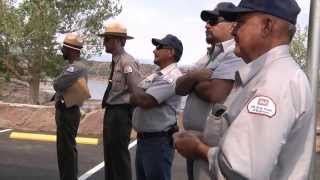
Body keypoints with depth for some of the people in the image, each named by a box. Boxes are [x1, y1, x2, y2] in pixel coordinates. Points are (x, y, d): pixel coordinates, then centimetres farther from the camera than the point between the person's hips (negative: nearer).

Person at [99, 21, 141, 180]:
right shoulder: (115, 61, 11)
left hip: (121, 112, -10)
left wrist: (135, 116, -13)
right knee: (109, 152, 20)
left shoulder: (127, 62, -18)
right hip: (111, 111, 10)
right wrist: (110, 112, 18)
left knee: (119, 153, 1)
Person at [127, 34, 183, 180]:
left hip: (158, 141, -9)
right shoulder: (155, 76, 13)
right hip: (143, 138, 9)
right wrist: (142, 97, -9)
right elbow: (133, 99, 12)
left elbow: (144, 101, -24)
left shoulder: (172, 77, -17)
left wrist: (131, 82, -8)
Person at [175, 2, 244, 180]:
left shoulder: (236, 54, -15)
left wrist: (192, 83, -6)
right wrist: (194, 76, -14)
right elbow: (179, 87, 7)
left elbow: (214, 94, -27)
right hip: (194, 138, 9)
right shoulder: (208, 55, 14)